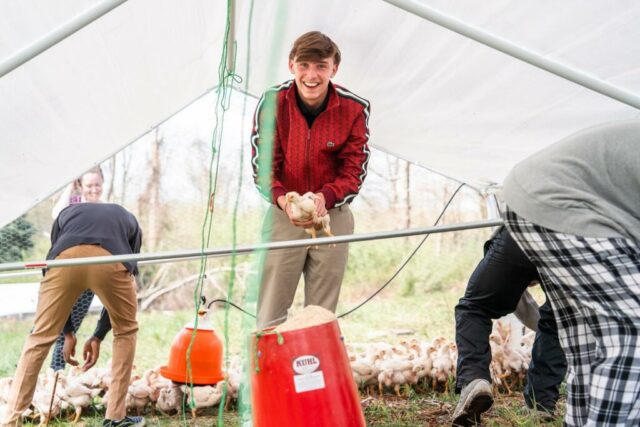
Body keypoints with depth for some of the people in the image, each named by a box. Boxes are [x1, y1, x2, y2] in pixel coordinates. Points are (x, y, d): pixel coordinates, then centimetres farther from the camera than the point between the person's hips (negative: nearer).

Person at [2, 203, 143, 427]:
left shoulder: (67, 213, 41)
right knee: (126, 331, 24)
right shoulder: (130, 221, 40)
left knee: (40, 337, 16)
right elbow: (117, 295, 37)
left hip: (66, 257, 1)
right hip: (110, 259, 0)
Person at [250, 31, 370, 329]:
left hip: (333, 216, 1)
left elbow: (354, 171, -8)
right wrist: (284, 200, -30)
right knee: (270, 315, 1)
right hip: (283, 215, -1)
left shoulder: (354, 108, -12)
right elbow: (262, 166, -10)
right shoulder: (271, 102, -14)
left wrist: (324, 197, -28)